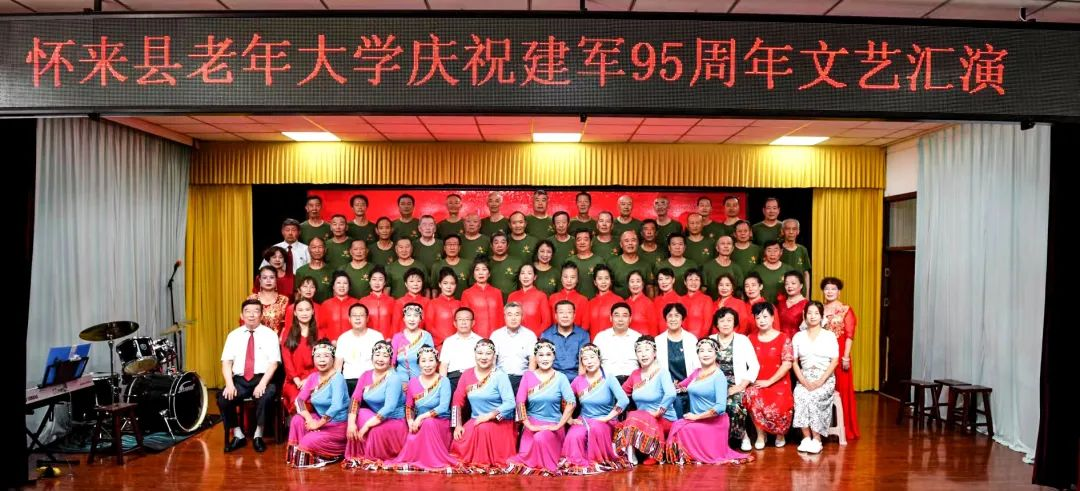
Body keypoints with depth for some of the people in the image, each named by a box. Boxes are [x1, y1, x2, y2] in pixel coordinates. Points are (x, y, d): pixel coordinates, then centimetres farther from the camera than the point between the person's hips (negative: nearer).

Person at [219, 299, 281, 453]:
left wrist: (262, 384, -20)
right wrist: (229, 384, -13)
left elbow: (273, 363, -5)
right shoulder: (234, 335, 11)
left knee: (266, 395, -34)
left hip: (262, 379, -3)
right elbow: (226, 363, 4)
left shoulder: (270, 334, 3)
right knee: (223, 398, -25)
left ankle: (258, 436, -10)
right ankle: (238, 435, -1)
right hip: (239, 380, 3)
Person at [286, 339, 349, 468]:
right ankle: (298, 454, 0)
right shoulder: (313, 377, 2)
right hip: (321, 419, 7)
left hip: (338, 425, -7)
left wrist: (318, 423, -22)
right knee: (297, 420, -14)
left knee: (308, 443, -20)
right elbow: (299, 399, -1)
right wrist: (309, 419, -17)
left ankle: (336, 452, 4)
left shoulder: (337, 378, -21)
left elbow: (337, 406, -32)